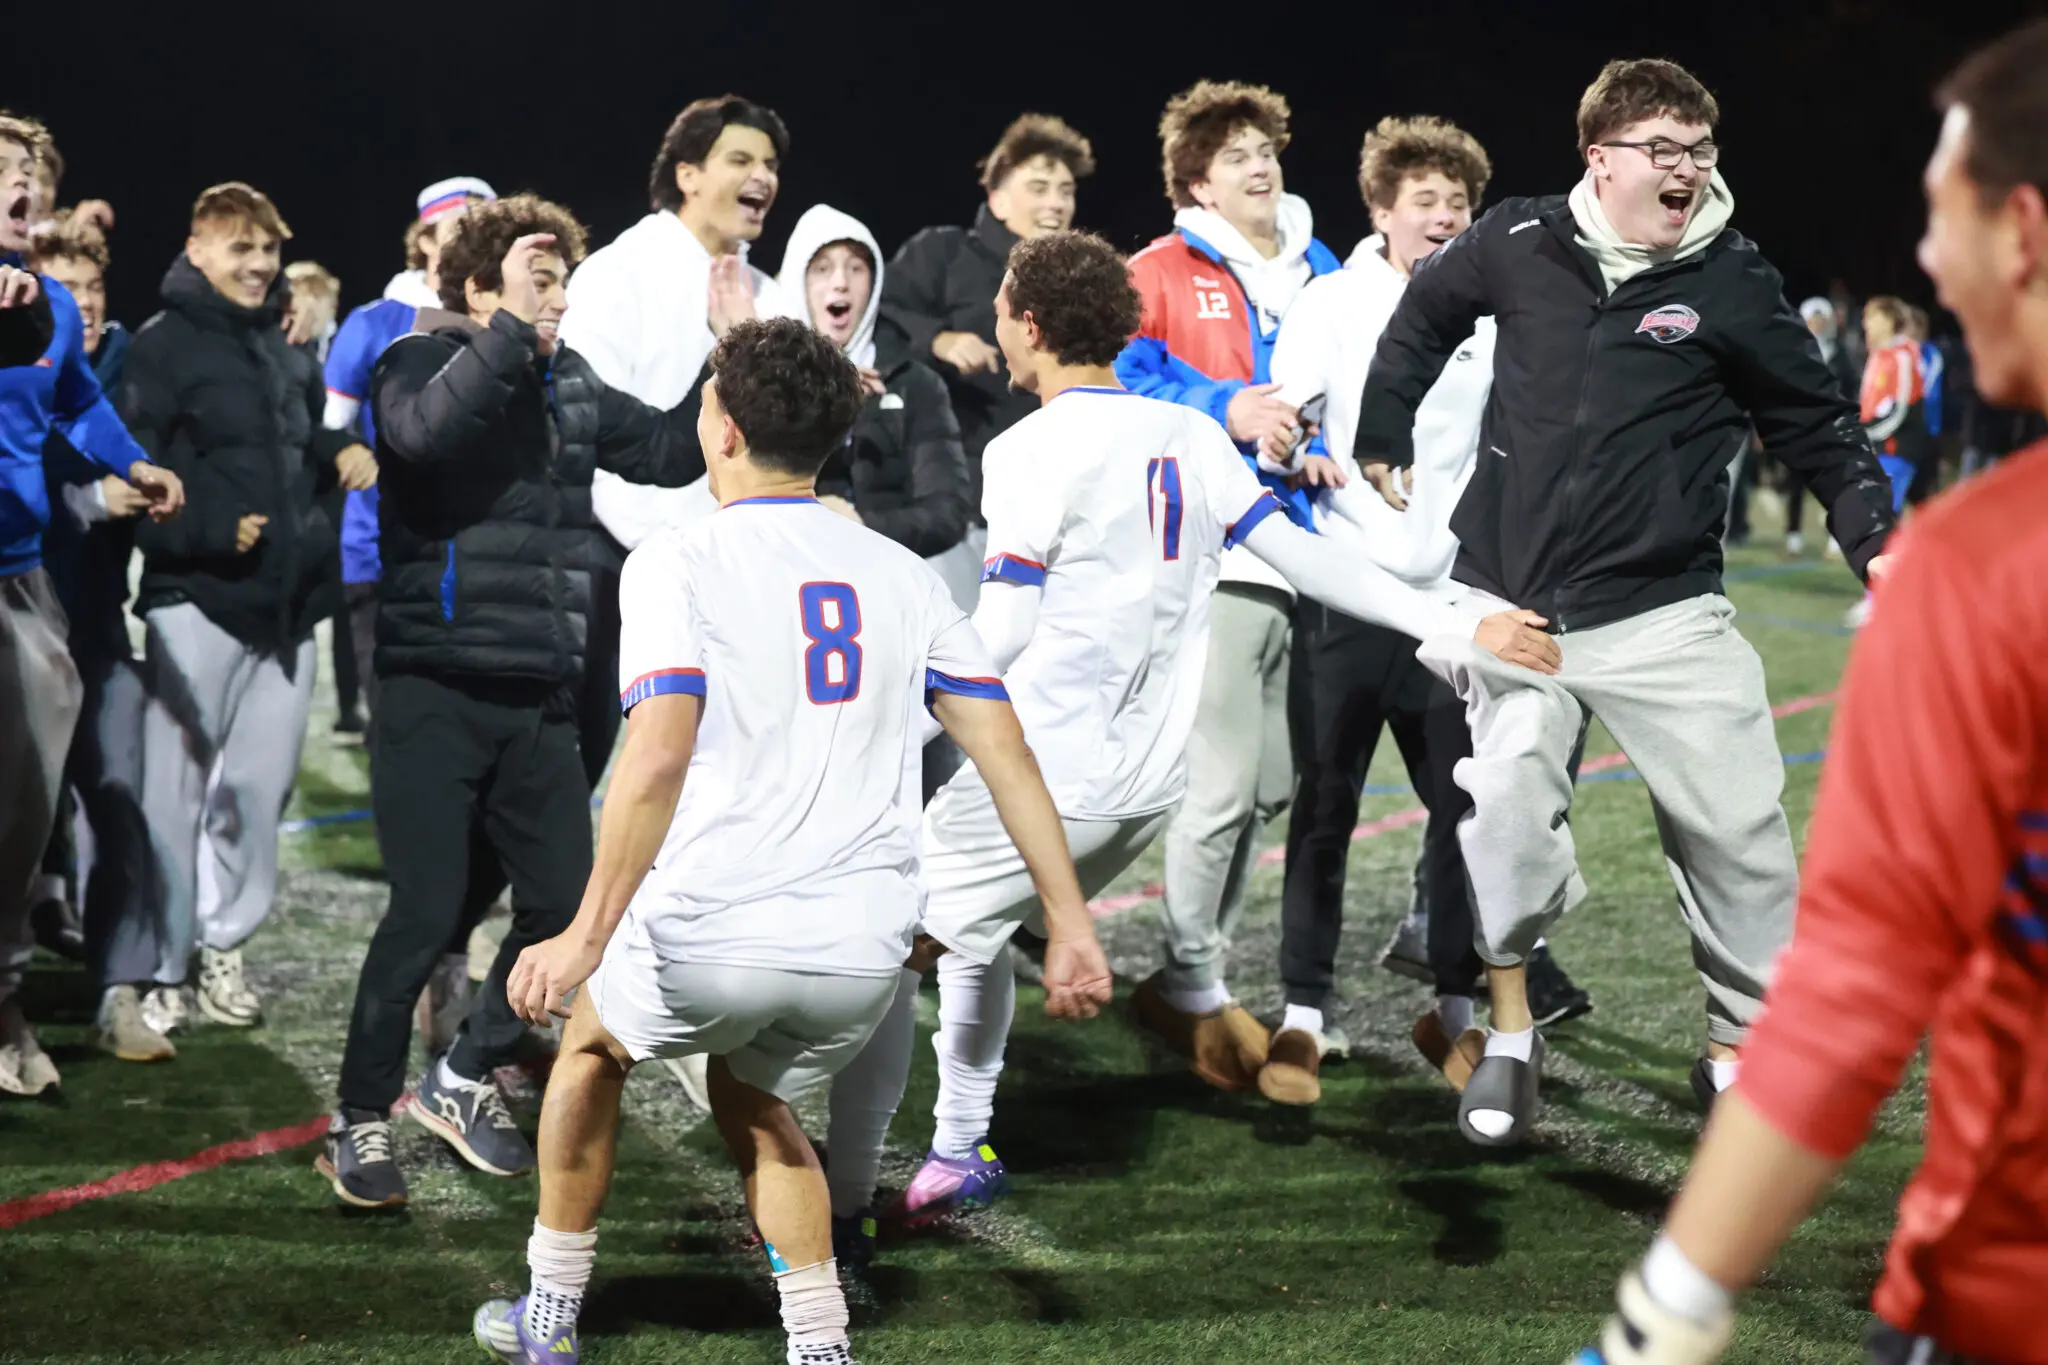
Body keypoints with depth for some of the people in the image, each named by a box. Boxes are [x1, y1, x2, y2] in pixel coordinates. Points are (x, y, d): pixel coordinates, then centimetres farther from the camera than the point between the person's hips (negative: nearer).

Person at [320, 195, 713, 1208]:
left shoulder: (570, 384, 10)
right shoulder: (422, 362, -7)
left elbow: (677, 455, 13)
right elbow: (426, 431, -30)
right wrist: (512, 327, -27)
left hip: (539, 695, 6)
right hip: (436, 686, -6)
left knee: (565, 900, 7)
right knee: (427, 910, -8)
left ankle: (465, 1077, 26)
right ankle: (361, 1117, 8)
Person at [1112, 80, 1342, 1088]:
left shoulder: (1322, 275, 18)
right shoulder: (1163, 274, 1)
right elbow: (1124, 370, -11)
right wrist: (1229, 408, -20)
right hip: (1215, 554, -6)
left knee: (1270, 784, 10)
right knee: (1224, 783, -10)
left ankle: (1192, 972, 24)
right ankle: (1195, 991, 5)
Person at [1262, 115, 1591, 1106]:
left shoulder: (1490, 312, 8)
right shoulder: (1335, 302, 2)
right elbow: (1281, 409, -3)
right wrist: (1301, 449, -24)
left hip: (1454, 597, 2)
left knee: (1464, 806, 3)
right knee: (1325, 805, 1)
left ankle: (1456, 1007, 16)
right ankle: (1304, 1016, 6)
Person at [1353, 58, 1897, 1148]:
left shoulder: (1732, 286, -5)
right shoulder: (1517, 245, -2)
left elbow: (1820, 433, 3)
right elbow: (1426, 316, 19)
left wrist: (1879, 548, -8)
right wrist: (1381, 441, 17)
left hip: (1661, 610, 0)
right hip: (1508, 603, 0)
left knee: (1736, 825, -4)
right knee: (1509, 805, -14)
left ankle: (1743, 1051, 13)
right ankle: (1509, 1037, 5)